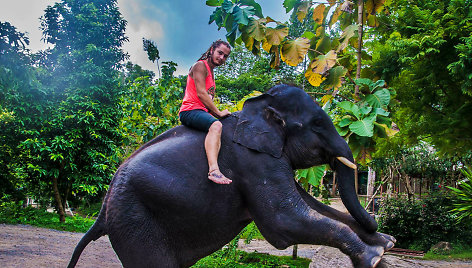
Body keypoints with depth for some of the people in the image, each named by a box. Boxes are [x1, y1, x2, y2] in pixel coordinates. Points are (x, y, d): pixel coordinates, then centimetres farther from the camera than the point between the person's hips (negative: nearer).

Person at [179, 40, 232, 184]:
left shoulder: (211, 72, 27)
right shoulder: (200, 65, -2)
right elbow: (201, 94, -13)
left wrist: (217, 113, 8)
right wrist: (218, 113, -12)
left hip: (202, 112, 10)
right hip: (190, 110, -10)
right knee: (216, 125, -37)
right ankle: (214, 170, -54)